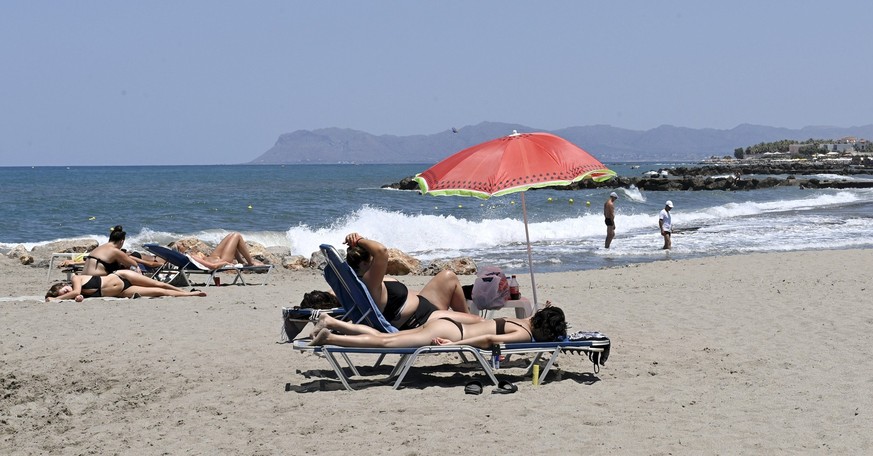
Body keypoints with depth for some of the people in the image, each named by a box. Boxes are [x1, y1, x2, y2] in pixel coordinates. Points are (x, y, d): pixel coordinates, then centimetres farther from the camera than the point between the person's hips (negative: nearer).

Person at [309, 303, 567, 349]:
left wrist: (543, 314, 33)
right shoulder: (526, 334, -10)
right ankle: (328, 337, -21)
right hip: (451, 331, -8)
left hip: (447, 325, 8)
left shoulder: (523, 321, 16)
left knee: (384, 337, 8)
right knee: (386, 343, -15)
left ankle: (331, 322, 5)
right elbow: (489, 340, -24)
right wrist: (455, 345, -21)